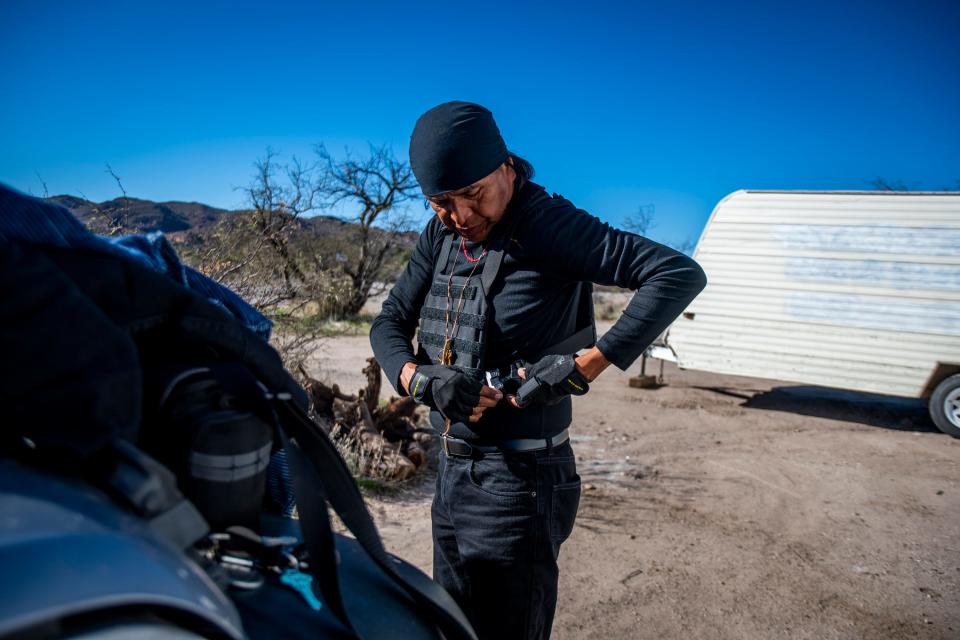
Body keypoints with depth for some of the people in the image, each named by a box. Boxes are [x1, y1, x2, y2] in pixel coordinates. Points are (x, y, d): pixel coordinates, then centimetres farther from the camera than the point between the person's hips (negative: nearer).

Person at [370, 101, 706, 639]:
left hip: (519, 483, -7)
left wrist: (583, 367, -28)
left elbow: (681, 274, -23)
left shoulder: (548, 225, -16)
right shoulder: (440, 236, 5)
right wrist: (420, 379, -14)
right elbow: (389, 323, 8)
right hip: (452, 473, 8)